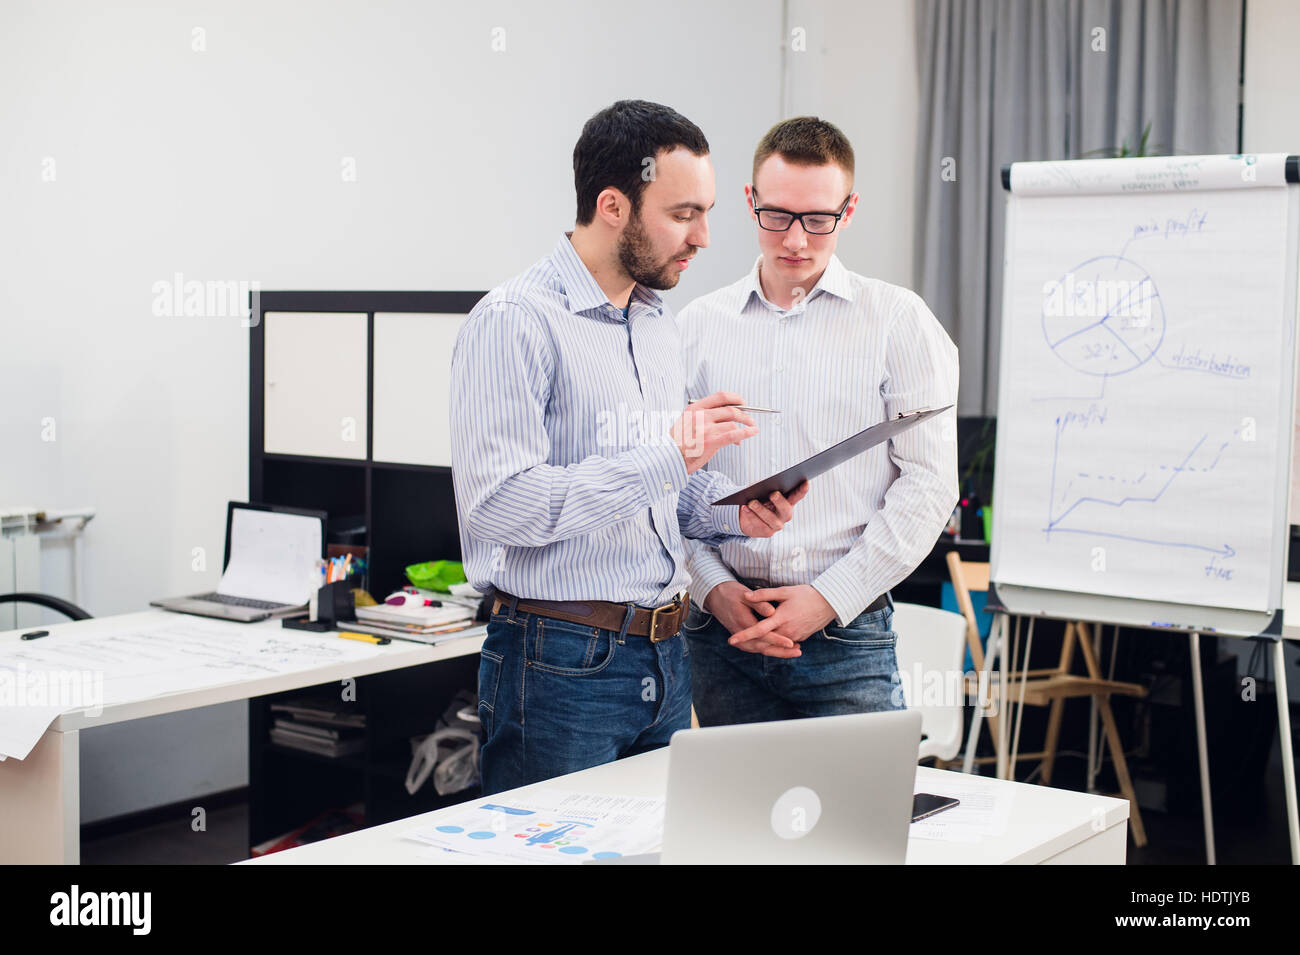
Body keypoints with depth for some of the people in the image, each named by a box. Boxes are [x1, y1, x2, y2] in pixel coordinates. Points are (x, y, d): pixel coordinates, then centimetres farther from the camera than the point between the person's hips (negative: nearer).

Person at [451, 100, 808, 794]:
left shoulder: (659, 322, 14)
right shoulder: (515, 320, -13)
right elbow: (498, 503, -24)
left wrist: (734, 511, 1)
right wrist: (666, 454, -23)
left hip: (665, 658, 8)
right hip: (561, 665, -8)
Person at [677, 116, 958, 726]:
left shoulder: (899, 321, 1)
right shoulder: (698, 325, 8)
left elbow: (929, 480, -4)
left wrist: (830, 597, -10)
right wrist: (714, 587, -6)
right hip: (723, 631, 2)